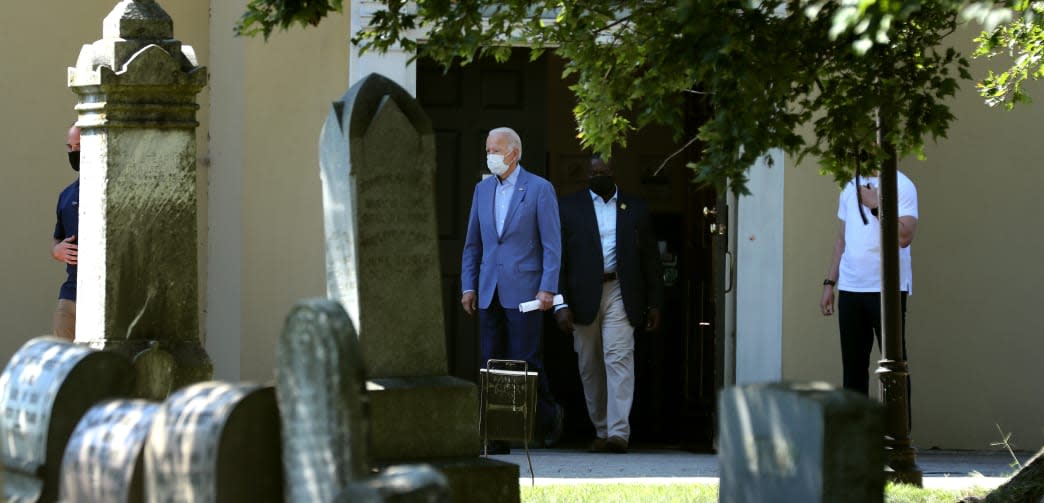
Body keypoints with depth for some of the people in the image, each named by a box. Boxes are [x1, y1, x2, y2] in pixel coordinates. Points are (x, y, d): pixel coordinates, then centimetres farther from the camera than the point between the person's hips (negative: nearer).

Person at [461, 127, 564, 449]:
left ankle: (550, 414, 18)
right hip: (489, 292, 5)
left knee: (524, 361, -6)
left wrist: (548, 289, -12)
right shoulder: (483, 189, 13)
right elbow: (472, 243, 17)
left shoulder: (540, 189, -3)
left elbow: (552, 244, -5)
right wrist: (468, 286, 9)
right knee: (490, 364, 2)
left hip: (523, 290, -5)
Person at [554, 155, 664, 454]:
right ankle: (601, 431, 19)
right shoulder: (568, 208, 6)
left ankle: (618, 432, -20)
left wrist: (654, 304, 7)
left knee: (619, 358, -15)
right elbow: (557, 258, 1)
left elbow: (650, 259, 12)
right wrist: (560, 304, -8)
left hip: (620, 295, -1)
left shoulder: (635, 209, 10)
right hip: (583, 296, 1)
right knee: (590, 367, 7)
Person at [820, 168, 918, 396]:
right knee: (853, 363, 7)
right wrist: (829, 283, 15)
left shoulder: (902, 186, -4)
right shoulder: (851, 187, 15)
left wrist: (875, 206, -16)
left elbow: (904, 236, -16)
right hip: (849, 289, 6)